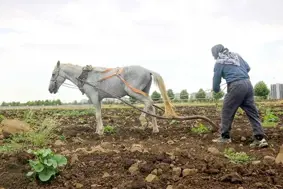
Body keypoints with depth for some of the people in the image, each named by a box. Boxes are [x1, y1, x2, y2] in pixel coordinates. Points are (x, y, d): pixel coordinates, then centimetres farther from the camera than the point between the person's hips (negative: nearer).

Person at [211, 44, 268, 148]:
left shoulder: (219, 62, 3)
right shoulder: (236, 55, 20)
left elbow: (216, 79, 8)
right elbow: (248, 68, 22)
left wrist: (216, 90, 27)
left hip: (235, 86, -6)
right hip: (248, 84, 6)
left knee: (227, 112, 6)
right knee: (252, 112, 6)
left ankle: (225, 137, 11)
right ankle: (260, 138, 1)